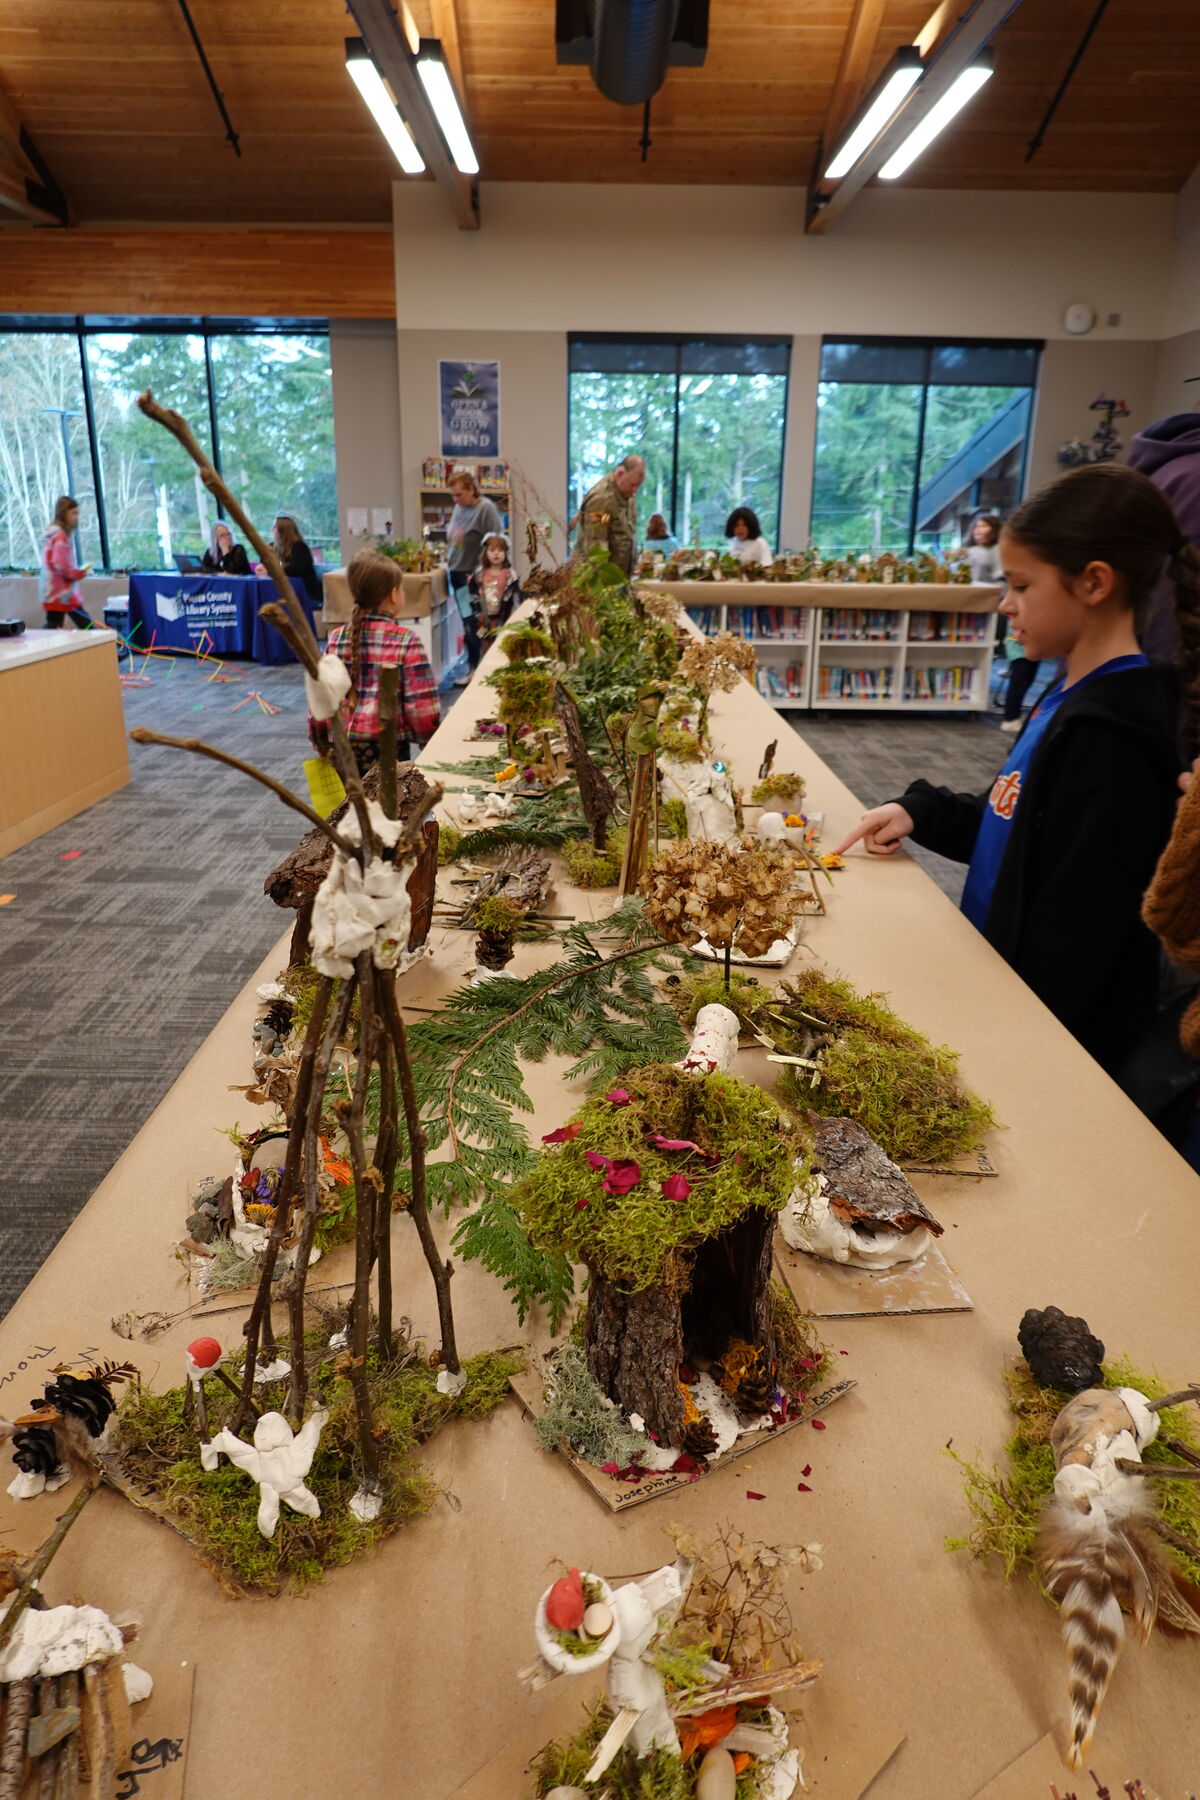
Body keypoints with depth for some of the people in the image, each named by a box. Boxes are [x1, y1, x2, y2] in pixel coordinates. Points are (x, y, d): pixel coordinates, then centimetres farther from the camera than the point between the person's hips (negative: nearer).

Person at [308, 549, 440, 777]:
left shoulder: (336, 638, 1)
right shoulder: (405, 641, -11)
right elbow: (422, 708, -12)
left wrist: (322, 746, 17)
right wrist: (431, 741, 6)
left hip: (342, 750, 4)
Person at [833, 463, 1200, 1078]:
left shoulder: (1110, 734, -24)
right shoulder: (1073, 698, 6)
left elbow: (1072, 935, -23)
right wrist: (920, 813, 4)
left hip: (1044, 1028, -8)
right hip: (999, 981, 8)